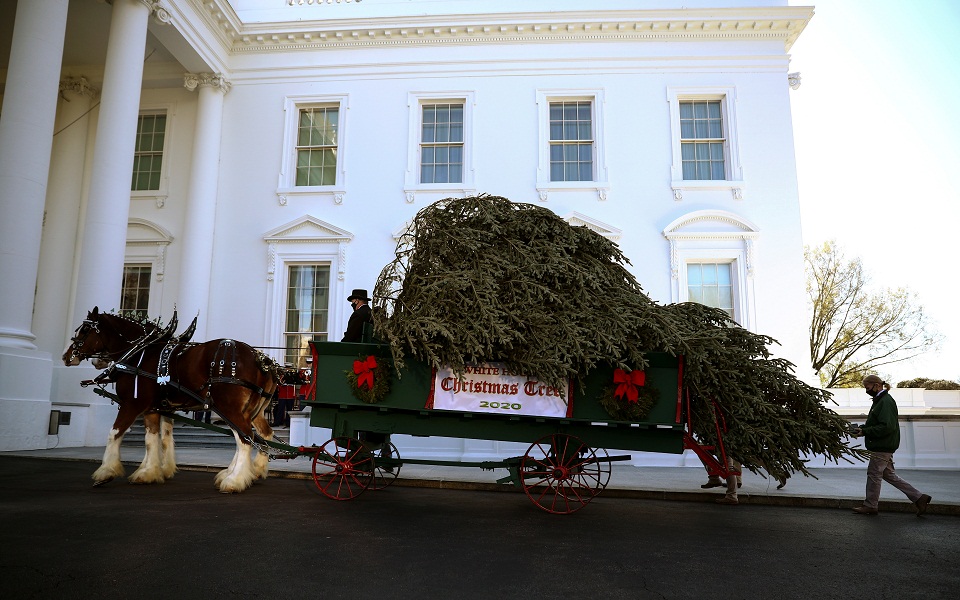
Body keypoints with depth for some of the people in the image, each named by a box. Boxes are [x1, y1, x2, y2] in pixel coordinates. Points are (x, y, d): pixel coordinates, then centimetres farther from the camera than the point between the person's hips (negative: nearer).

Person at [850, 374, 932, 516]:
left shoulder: (886, 402, -17)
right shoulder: (880, 401, 15)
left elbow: (887, 427, -24)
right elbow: (874, 424, 22)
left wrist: (864, 432, -22)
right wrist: (861, 428, 5)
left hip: (882, 447, -10)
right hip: (883, 446, 10)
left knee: (874, 474, 0)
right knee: (889, 474, 14)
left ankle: (870, 506, 12)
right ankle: (919, 498, 18)